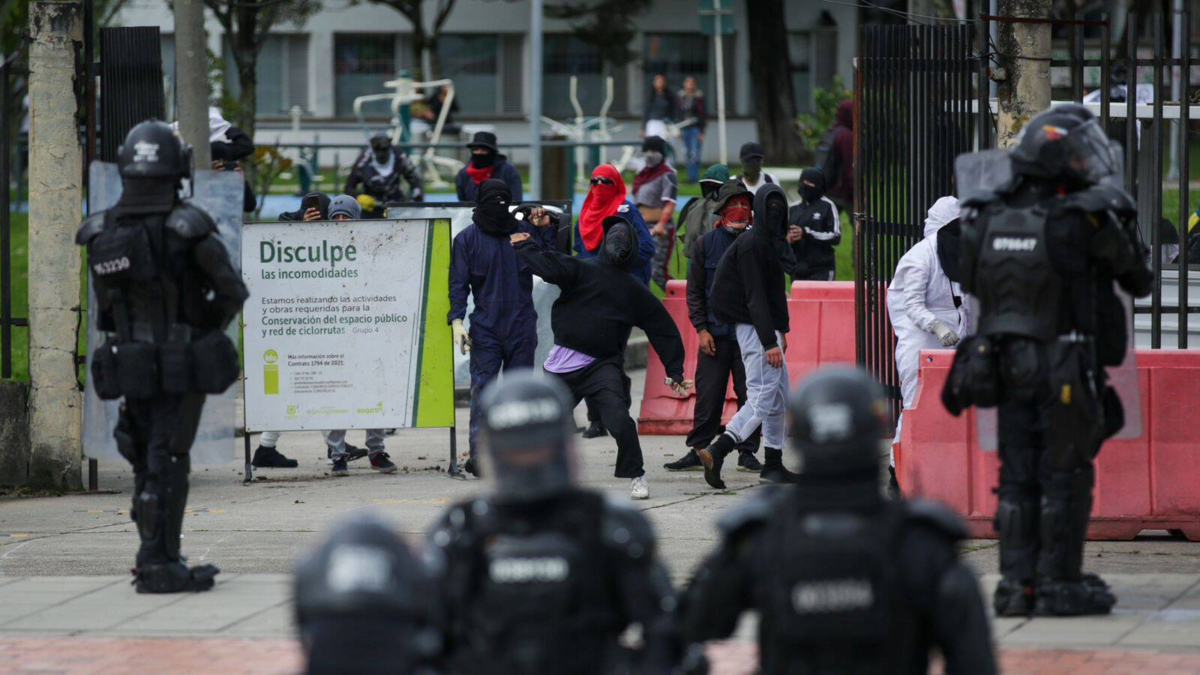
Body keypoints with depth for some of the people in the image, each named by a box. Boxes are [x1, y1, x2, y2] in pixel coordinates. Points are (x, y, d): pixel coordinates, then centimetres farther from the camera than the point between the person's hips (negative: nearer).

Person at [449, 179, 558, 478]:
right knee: (483, 390, -9)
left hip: (522, 327, 2)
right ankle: (479, 456, -8)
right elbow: (458, 283, 0)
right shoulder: (467, 239, 3)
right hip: (485, 327, -2)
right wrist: (456, 320, -12)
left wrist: (546, 230, 2)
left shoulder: (524, 231, 8)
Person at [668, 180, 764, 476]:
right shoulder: (706, 244, 5)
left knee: (750, 395, 1)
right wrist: (701, 329, -3)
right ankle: (698, 450, 7)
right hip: (715, 333, 0)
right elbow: (695, 291, 7)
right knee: (708, 396, -1)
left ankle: (747, 452, 9)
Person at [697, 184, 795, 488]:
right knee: (762, 399, -16)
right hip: (754, 328, -10)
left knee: (779, 396, 15)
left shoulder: (772, 242, 15)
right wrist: (769, 342, -25)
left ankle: (774, 464, 23)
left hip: (767, 327, 10)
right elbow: (755, 296, -21)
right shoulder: (751, 244, -16)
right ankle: (716, 452, -25)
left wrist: (781, 330, 23)